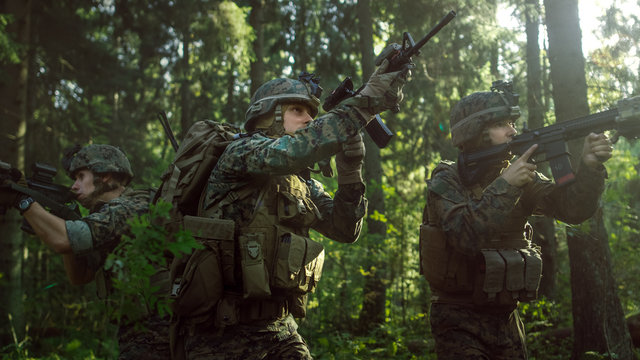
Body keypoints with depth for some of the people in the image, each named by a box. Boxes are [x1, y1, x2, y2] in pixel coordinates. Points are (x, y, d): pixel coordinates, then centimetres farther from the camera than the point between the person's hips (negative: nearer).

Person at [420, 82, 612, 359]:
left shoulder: (520, 177, 3)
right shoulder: (445, 182, -11)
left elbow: (572, 209, -7)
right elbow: (466, 235, -26)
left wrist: (590, 167, -24)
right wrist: (505, 186, -27)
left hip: (505, 318, 5)